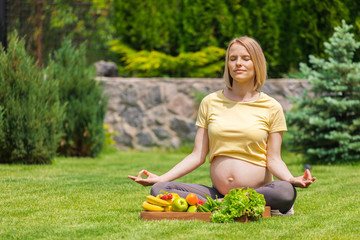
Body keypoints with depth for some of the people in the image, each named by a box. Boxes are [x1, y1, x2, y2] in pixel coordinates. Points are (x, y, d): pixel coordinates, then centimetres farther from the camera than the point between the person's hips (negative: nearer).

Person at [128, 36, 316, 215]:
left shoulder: (271, 107, 5)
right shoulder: (210, 103, 11)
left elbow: (273, 159, 1)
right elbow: (198, 156, 9)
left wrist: (291, 179, -21)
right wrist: (161, 177, -2)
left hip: (257, 191, -2)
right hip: (217, 192, 2)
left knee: (286, 192, -36)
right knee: (159, 190, -20)